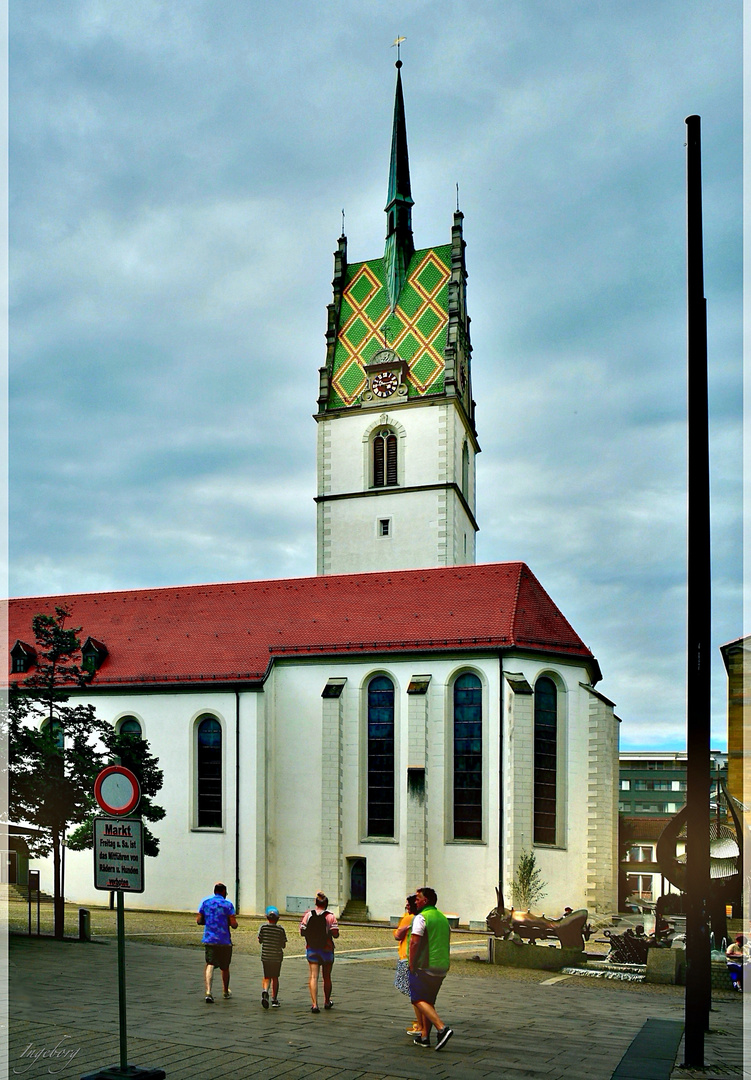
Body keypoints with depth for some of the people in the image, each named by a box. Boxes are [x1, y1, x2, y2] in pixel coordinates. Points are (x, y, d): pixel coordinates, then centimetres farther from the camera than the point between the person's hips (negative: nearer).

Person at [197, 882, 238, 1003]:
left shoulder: (205, 902, 6)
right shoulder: (228, 904, -4)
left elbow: (199, 920, 4)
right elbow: (234, 924, -9)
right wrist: (234, 923, 13)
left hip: (209, 939, 1)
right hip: (224, 940, -1)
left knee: (210, 964, -3)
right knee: (225, 967, 16)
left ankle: (208, 992, -24)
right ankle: (226, 991, 34)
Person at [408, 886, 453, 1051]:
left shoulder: (421, 917, -12)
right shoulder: (443, 918, 15)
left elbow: (414, 942, -19)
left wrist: (412, 964, -11)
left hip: (424, 967, -8)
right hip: (442, 967, 8)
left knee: (419, 1000, -5)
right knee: (429, 1001, 17)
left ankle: (442, 1028, -20)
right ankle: (425, 1036, 18)